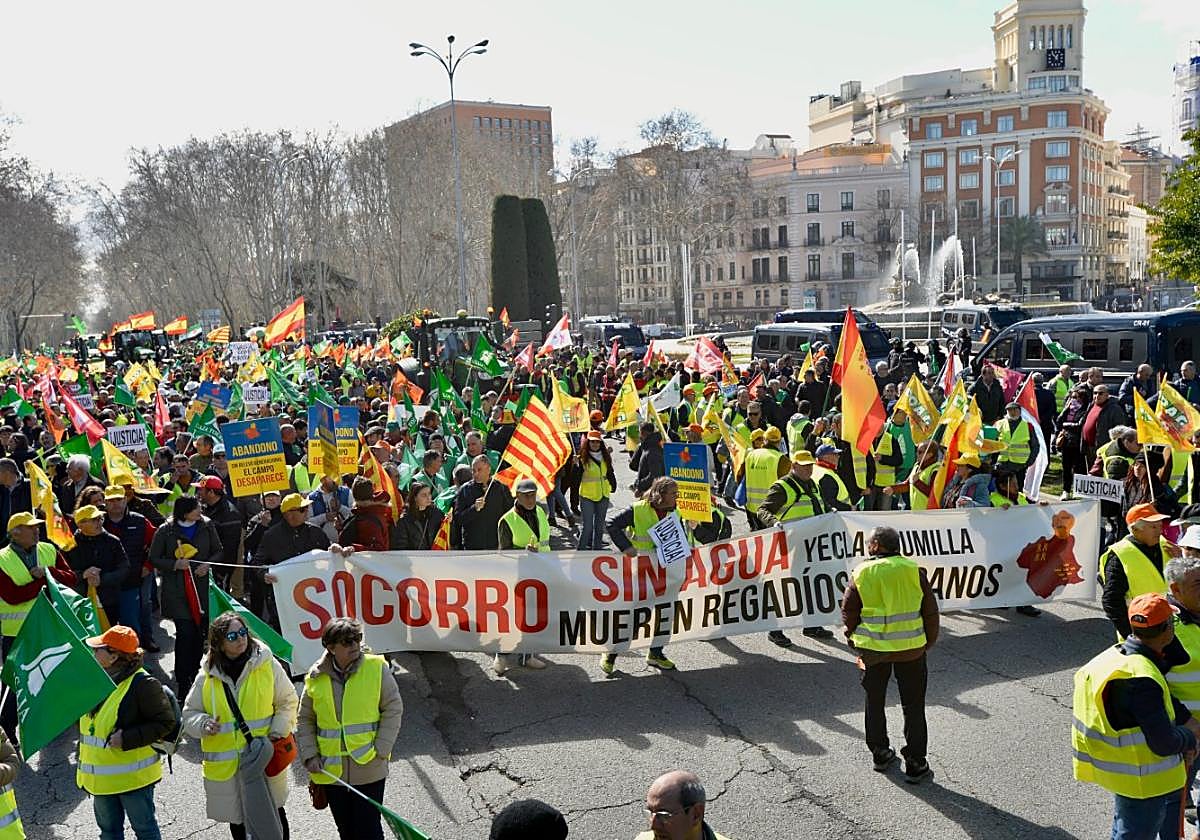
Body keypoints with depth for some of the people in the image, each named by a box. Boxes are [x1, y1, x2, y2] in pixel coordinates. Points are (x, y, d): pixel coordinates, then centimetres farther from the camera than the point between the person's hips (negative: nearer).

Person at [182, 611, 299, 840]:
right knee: (236, 819, 17)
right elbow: (189, 714, 8)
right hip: (224, 765, 2)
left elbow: (288, 701, 3)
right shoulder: (207, 677, -1)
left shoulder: (267, 664, -6)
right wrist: (204, 724, -13)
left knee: (273, 814, 12)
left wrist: (279, 731, -10)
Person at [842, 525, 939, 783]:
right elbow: (930, 610, -1)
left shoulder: (861, 573, -6)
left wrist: (855, 641, 10)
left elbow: (848, 612, -4)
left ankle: (880, 754, 28)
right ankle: (915, 765, 12)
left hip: (873, 649, 0)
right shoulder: (914, 571, -5)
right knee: (913, 707, 10)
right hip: (911, 648, 0)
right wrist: (928, 643, 11)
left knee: (874, 703, 18)